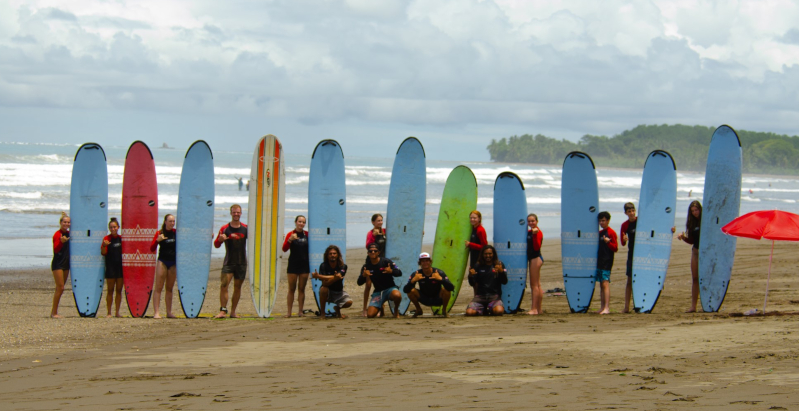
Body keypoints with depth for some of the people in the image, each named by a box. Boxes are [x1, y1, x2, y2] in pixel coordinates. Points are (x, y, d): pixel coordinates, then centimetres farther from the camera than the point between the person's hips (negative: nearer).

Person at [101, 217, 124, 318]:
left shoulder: (121, 238, 9)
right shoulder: (107, 238, -3)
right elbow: (103, 253, -10)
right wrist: (104, 245, -27)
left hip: (120, 267, 4)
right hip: (110, 268, -4)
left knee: (119, 290, 5)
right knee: (110, 290, 0)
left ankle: (117, 312, 10)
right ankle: (109, 312, 5)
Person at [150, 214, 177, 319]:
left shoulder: (176, 232, 6)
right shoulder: (159, 233, 0)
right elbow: (152, 248, -4)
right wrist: (158, 240, -19)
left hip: (173, 263, 3)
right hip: (162, 262, -3)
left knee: (170, 288, 9)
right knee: (158, 287, -7)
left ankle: (169, 312, 12)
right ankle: (157, 312, -10)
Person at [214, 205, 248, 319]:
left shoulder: (246, 228, 6)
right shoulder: (225, 229, 1)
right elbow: (216, 245, 3)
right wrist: (220, 239, -19)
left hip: (242, 262, 2)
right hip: (229, 262, -2)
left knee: (237, 287, 7)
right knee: (224, 285, -16)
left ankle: (233, 311, 15)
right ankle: (223, 310, -17)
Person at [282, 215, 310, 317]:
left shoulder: (307, 234, 5)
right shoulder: (291, 234, -1)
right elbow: (284, 249, -11)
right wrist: (290, 240, -26)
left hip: (304, 265, 2)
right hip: (293, 265, -2)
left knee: (301, 289, 5)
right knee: (291, 289, 1)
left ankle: (300, 311, 8)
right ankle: (289, 312, 3)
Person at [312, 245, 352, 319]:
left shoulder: (342, 266, -10)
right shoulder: (323, 266, -12)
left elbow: (338, 276, -29)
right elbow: (324, 283, -23)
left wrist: (319, 276, -33)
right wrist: (335, 278, -44)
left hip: (339, 292, 2)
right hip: (327, 293, -2)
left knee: (349, 302, -25)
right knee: (323, 289, -36)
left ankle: (337, 308, 14)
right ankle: (322, 312, -15)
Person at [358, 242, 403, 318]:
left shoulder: (385, 261, -6)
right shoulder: (366, 266, 3)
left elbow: (399, 273, -7)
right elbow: (359, 283, 1)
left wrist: (391, 271, -29)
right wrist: (363, 276, -22)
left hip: (390, 288, -3)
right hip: (377, 292, 3)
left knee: (397, 295, -41)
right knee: (370, 315, -16)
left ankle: (396, 311, -4)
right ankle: (380, 308, 23)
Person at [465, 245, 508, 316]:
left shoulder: (499, 264, 7)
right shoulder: (478, 266, 8)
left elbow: (504, 282, 0)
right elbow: (472, 284, 6)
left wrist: (501, 271, -19)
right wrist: (471, 276, -16)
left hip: (494, 296, -1)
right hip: (480, 296, 1)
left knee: (499, 311, -33)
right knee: (469, 312, -24)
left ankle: (491, 309, 6)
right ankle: (483, 310, 11)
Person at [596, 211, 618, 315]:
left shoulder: (611, 232, -7)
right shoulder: (599, 233, 15)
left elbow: (615, 248, -11)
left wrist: (608, 242, -26)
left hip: (607, 262, -8)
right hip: (599, 261, 8)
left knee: (605, 283, -14)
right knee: (601, 284, 9)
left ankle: (607, 308, -19)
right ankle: (602, 307, 13)